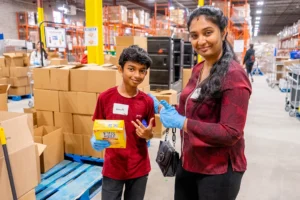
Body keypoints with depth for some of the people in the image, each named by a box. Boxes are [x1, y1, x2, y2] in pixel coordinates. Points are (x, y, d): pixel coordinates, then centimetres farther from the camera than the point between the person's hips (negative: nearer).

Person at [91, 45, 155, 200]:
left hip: (139, 168, 1)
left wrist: (148, 134, -18)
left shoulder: (147, 101, -7)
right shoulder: (105, 97, -11)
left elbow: (148, 134, 3)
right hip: (112, 167, -1)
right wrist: (95, 140, -19)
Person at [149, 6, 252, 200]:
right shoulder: (198, 69, 4)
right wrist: (161, 107, 5)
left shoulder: (234, 75, -19)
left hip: (219, 171, -7)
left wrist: (181, 123, -26)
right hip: (189, 163, 7)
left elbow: (231, 134, -23)